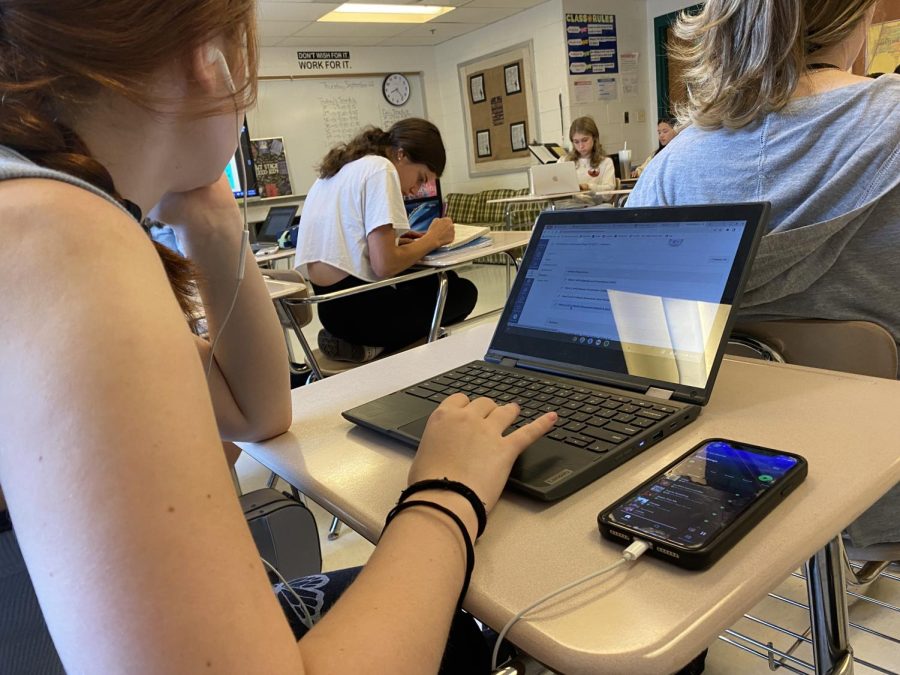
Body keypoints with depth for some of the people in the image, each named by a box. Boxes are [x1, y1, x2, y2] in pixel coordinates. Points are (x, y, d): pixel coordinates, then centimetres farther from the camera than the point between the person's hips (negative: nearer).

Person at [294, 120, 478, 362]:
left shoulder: (338, 169, 17)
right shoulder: (380, 167, -10)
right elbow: (384, 266, -19)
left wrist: (393, 241, 11)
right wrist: (433, 239, -3)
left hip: (323, 304, 9)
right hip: (358, 308, -9)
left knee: (442, 279, 27)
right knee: (463, 291, 17)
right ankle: (372, 346, 3)